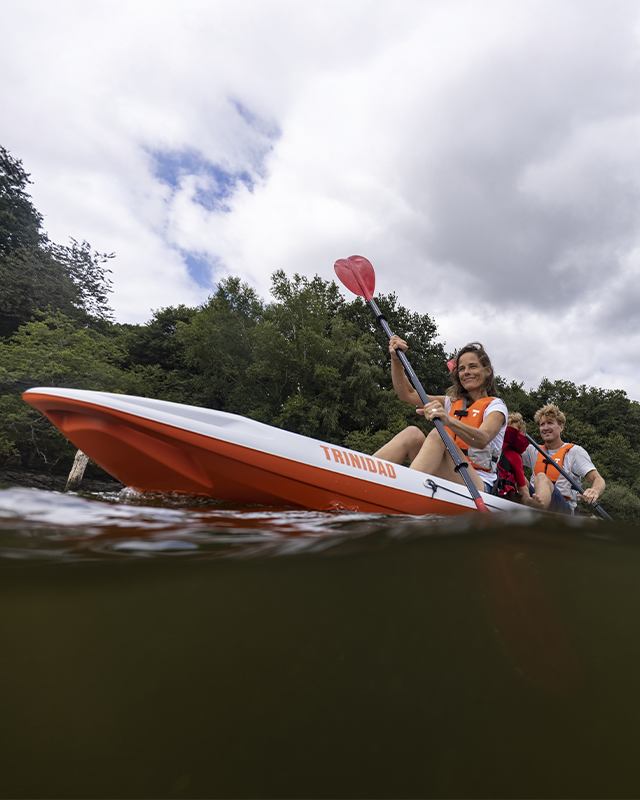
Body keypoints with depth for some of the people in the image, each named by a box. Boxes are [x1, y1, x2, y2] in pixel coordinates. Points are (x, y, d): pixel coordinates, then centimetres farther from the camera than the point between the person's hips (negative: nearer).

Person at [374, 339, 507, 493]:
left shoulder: (496, 405, 3)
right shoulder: (452, 403, 19)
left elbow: (482, 440, -21)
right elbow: (407, 394, 9)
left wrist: (448, 420, -40)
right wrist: (396, 359, -6)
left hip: (478, 486, -4)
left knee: (438, 435, -31)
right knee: (412, 433, -21)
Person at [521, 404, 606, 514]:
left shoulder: (575, 451, 8)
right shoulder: (533, 451, 20)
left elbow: (599, 480, -2)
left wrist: (594, 491, -26)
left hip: (564, 508, -4)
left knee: (541, 477, -33)